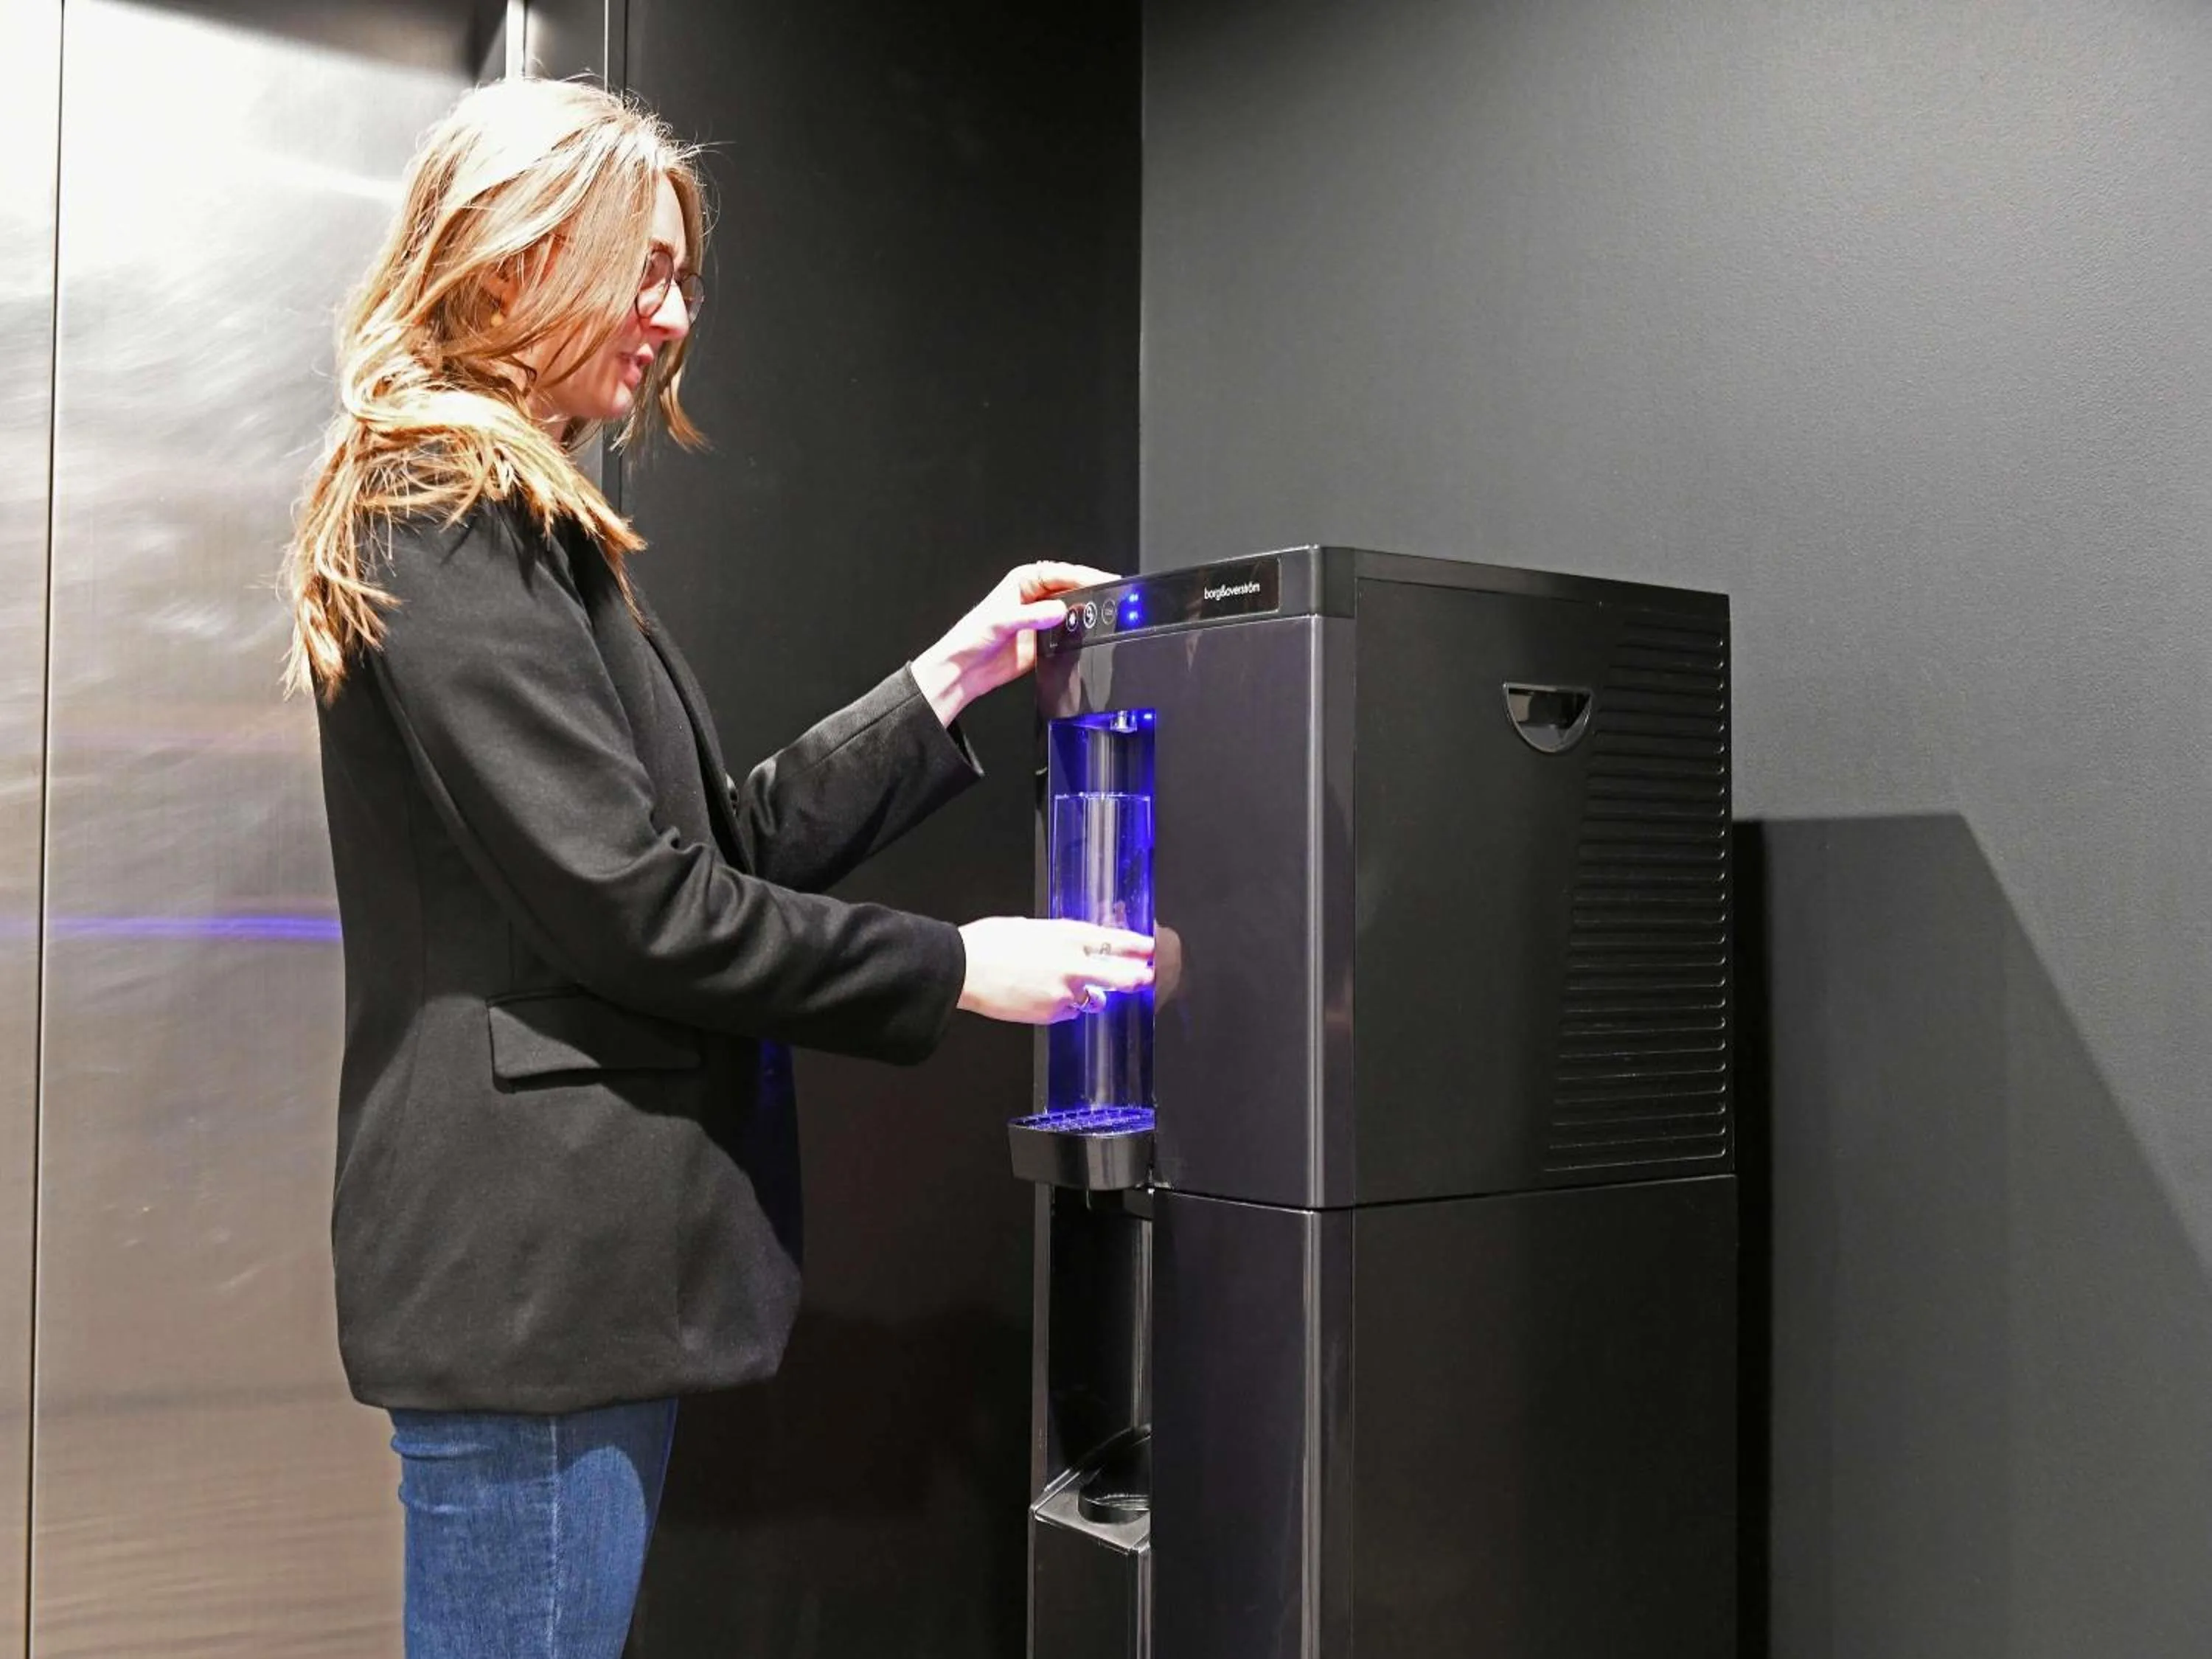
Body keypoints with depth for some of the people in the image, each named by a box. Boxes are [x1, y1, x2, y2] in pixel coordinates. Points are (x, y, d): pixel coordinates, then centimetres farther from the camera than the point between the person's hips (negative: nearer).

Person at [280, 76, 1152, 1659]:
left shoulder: (514, 526, 20)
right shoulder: (454, 520, -11)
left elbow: (722, 845, 14)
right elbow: (630, 902, -19)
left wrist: (949, 680, 12)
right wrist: (955, 968, -11)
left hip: (570, 1249, 10)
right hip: (531, 1253, -10)